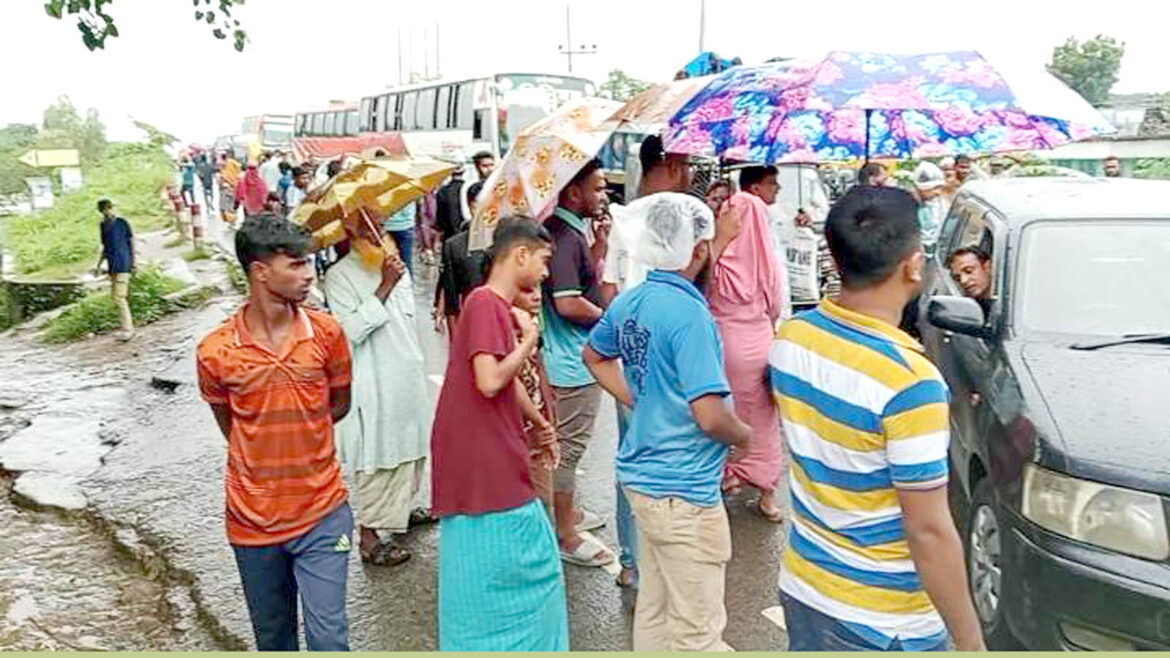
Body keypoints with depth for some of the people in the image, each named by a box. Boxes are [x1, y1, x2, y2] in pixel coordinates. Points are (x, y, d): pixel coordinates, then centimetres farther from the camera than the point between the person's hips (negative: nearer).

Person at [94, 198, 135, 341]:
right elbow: (105, 247, 21)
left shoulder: (122, 223, -3)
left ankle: (127, 329, -9)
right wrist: (98, 265, 19)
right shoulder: (103, 225, 14)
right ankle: (127, 328, 15)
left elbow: (131, 242, 0)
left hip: (123, 265, -7)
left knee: (119, 297, -13)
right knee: (115, 296, 8)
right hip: (112, 266, 7)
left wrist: (133, 262, -5)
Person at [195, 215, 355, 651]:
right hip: (254, 518, 1)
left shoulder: (326, 332, -9)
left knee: (329, 638, -1)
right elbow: (228, 424, 7)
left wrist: (291, 436, 2)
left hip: (322, 513, 0)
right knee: (273, 638, 19)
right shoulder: (215, 352, -11)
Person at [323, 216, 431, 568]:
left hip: (408, 375, 8)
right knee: (376, 459, -2)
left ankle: (402, 508, 39)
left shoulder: (396, 266, 10)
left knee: (411, 445, 19)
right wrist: (384, 287, -24)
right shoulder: (339, 275, -12)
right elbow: (351, 330, -23)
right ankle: (369, 535, 9)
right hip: (373, 383, -8)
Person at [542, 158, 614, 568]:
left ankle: (567, 512, 40)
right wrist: (609, 316, -14)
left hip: (578, 357, 11)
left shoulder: (571, 231, 10)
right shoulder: (564, 236, -22)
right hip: (574, 363, -11)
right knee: (568, 446, 1)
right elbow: (569, 304, -27)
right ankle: (566, 535, 15)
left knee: (568, 444, 23)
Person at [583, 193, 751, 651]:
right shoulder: (689, 313, -22)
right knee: (697, 630, 7)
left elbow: (594, 356, 21)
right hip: (683, 490, -8)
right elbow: (709, 416, -26)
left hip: (640, 473, 9)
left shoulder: (630, 302, 3)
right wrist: (744, 434, -5)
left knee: (653, 612, 22)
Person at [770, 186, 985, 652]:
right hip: (883, 621, -6)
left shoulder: (791, 336, -7)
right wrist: (970, 642, -11)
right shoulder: (909, 382, -27)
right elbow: (929, 530, -22)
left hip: (801, 585, 6)